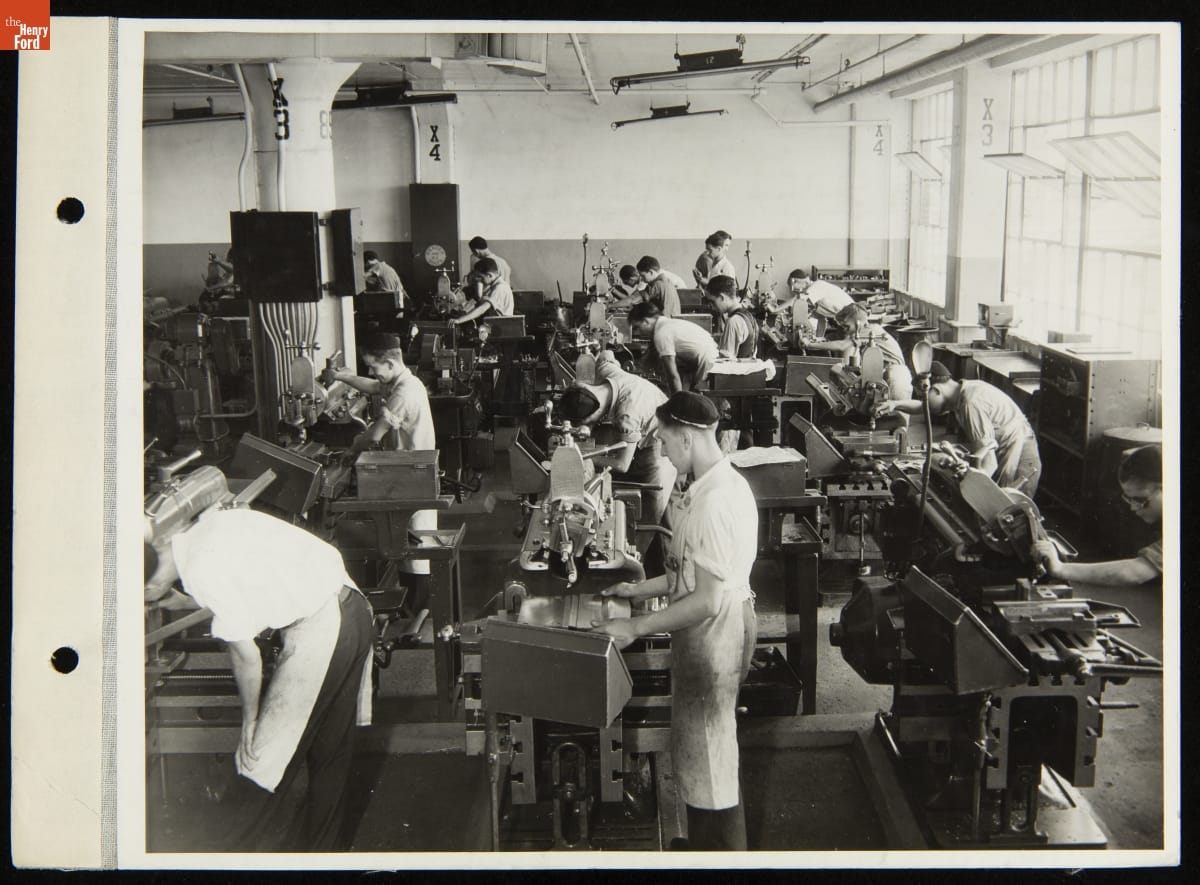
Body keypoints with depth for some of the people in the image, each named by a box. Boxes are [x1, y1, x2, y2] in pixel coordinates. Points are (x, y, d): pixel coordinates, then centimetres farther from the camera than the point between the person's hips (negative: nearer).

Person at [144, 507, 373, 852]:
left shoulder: (202, 572, -19)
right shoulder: (208, 526, 6)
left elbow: (246, 656, -11)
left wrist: (249, 721, 3)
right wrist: (185, 603, 27)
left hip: (319, 628, -10)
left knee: (265, 755, 2)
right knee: (331, 746, 21)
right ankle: (320, 845, 35)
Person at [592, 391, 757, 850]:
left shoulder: (715, 502, -26)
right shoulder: (720, 483, 6)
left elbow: (707, 600, -26)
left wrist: (636, 627, -20)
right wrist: (643, 588, 18)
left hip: (713, 637, -10)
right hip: (708, 634, 10)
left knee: (708, 764, 4)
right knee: (699, 750, 22)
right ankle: (703, 846, 37)